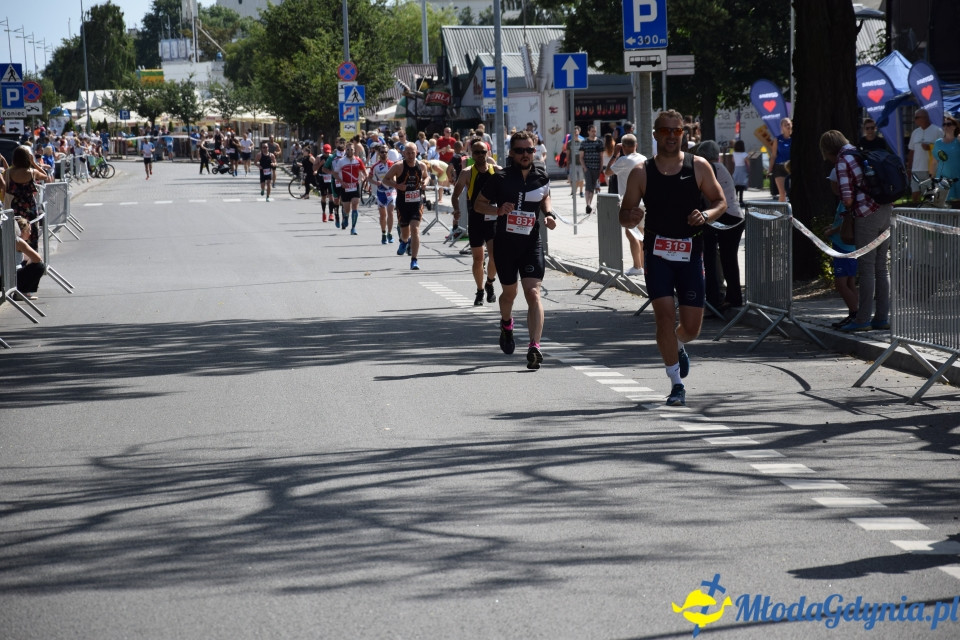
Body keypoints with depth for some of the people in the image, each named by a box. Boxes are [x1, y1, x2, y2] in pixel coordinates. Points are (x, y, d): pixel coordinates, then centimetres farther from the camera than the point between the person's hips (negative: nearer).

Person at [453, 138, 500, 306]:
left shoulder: (497, 171, 1)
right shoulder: (467, 173, -2)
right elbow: (456, 194, 3)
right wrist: (457, 209, -14)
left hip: (493, 219, 0)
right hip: (475, 221, 0)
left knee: (494, 254, -14)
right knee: (478, 258, 5)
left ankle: (489, 283, 11)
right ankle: (480, 291, 23)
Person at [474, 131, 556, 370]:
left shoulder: (541, 177, 1)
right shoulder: (500, 178, -7)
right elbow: (478, 204, 1)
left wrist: (548, 214, 3)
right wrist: (498, 209, -17)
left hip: (532, 243, 0)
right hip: (505, 242, 0)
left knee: (533, 292, -15)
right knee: (509, 292, 17)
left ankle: (534, 346, -23)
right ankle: (506, 325, 51)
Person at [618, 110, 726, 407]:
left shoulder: (699, 167, 1)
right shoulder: (641, 173, 0)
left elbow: (720, 201, 7)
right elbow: (624, 213, 4)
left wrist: (707, 215, -15)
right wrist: (631, 217, -20)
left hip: (690, 252, 1)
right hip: (657, 251, -1)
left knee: (692, 326, 2)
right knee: (665, 315, -12)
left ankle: (678, 347, 40)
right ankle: (676, 384, -1)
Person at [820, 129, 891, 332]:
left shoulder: (842, 161, -7)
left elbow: (848, 199, -13)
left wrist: (850, 209, 9)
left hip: (867, 216, -7)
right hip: (886, 211, 8)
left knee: (866, 269, -4)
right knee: (881, 268, 11)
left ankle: (863, 319, -2)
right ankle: (882, 317, 13)